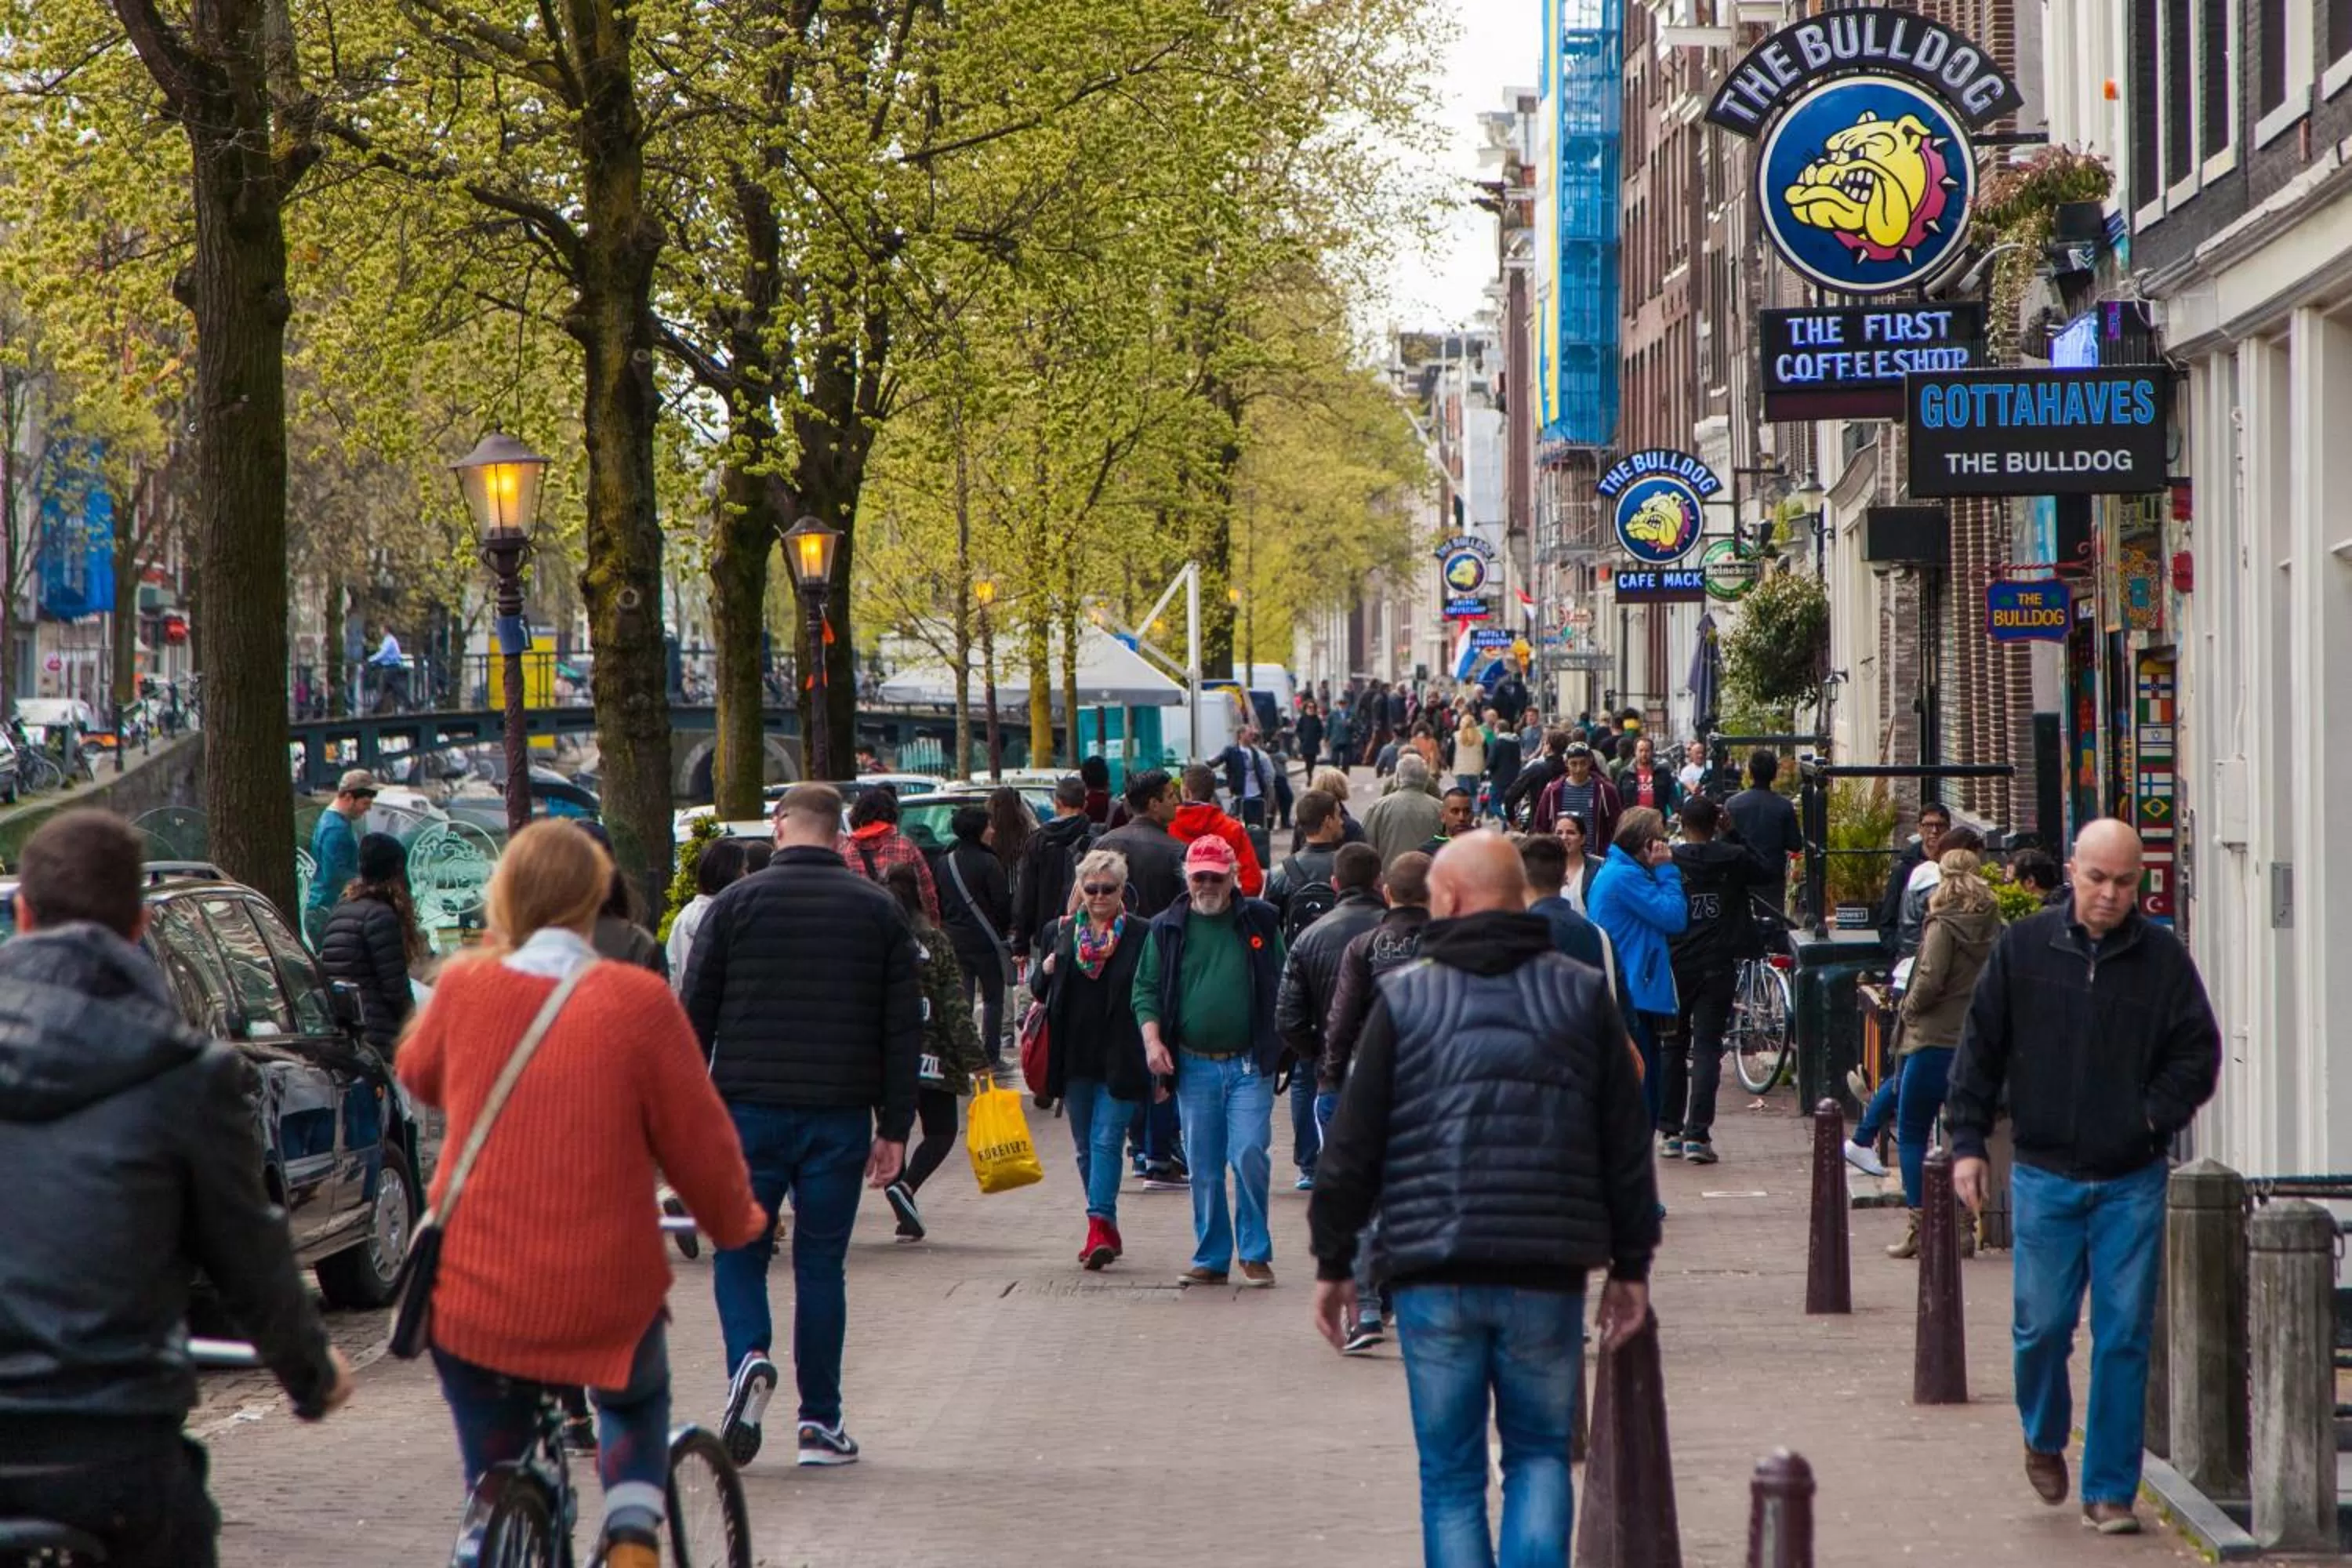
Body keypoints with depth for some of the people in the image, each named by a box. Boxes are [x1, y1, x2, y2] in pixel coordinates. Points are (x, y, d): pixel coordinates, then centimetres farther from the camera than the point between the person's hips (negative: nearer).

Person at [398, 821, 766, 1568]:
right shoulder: (638, 1002, -11)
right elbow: (699, 1143, -4)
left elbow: (418, 1074, 19)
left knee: (494, 1478, 17)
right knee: (636, 1405, 30)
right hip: (605, 1300, -1)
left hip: (475, 1296, 1)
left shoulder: (465, 989, -3)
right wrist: (738, 1224, 16)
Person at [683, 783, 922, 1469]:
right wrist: (894, 1129, 7)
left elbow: (696, 1017, 1)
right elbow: (904, 1027, 4)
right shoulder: (878, 910, 5)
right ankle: (820, 1422, 8)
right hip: (839, 1117, 1)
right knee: (820, 1264, 8)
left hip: (751, 1110, -1)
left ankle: (749, 1360, -18)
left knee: (739, 1252, 9)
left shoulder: (737, 903, 1)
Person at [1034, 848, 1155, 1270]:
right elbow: (1040, 993, 18)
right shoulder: (1059, 933, 9)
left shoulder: (1143, 936, -2)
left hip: (1122, 1061, -5)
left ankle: (1099, 1226, -17)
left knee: (1106, 1140, -13)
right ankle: (1106, 1231, 21)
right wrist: (1045, 973, -7)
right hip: (1075, 1059, 5)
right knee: (1086, 1148, 10)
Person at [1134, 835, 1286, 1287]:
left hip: (1250, 1065, -2)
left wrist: (1285, 1041, 2)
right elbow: (1146, 990, 9)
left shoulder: (1260, 922, 6)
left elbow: (1285, 987, 10)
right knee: (1203, 1168, 5)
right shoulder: (1167, 928, 8)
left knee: (1249, 1155, -12)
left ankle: (1255, 1253, 2)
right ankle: (1211, 1259, 15)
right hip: (1194, 1066, 2)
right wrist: (1152, 1040, -6)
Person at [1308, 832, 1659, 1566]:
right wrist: (1631, 1266, 14)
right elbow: (1627, 1144, 7)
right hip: (1547, 1275, 1)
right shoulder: (1583, 995, 5)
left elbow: (1352, 1144, 1)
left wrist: (1334, 1262, 10)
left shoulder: (1405, 997, 1)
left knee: (1450, 1473, 7)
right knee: (1541, 1452, 14)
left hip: (1434, 1275, -1)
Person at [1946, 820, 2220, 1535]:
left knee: (2124, 1337, -1)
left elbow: (2198, 1054, 6)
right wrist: (1967, 1141, 0)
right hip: (2046, 1175, 0)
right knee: (2043, 1325, 2)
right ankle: (2044, 1440, 32)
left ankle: (2110, 1490, 7)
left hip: (2133, 1181, 0)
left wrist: (2156, 1115, -7)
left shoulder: (2163, 958, 0)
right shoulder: (2022, 948, 0)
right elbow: (1979, 1048, 5)